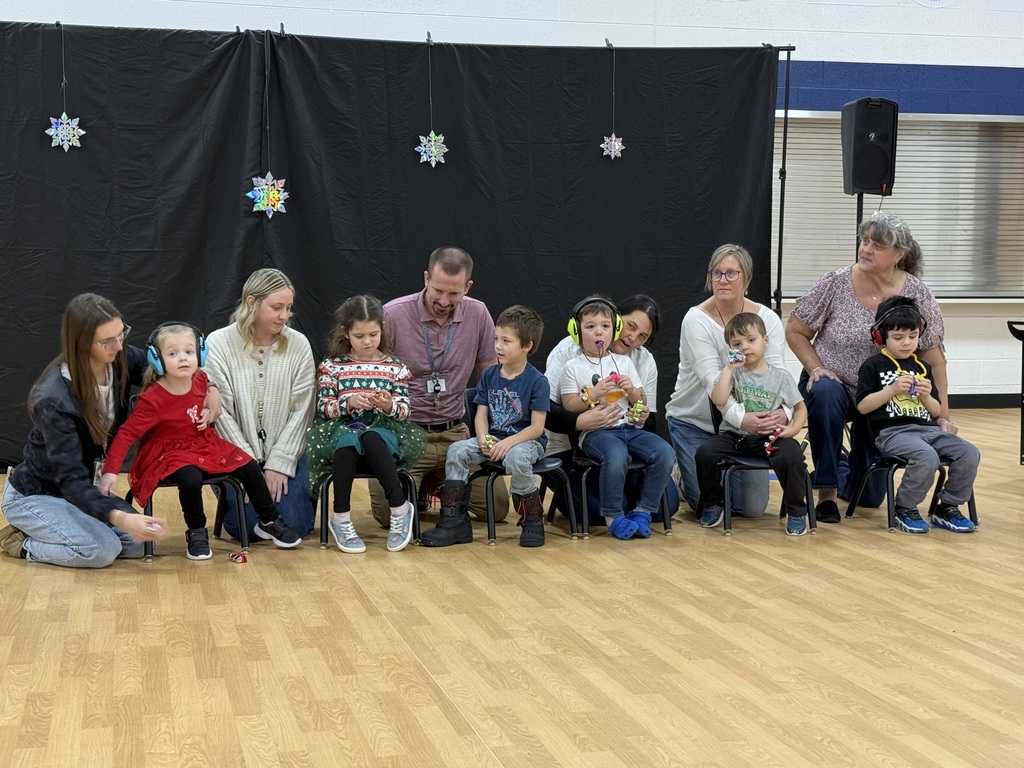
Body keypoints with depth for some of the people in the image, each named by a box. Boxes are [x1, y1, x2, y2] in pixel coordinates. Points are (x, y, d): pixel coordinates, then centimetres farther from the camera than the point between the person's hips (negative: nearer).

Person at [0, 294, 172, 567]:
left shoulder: (121, 360, -15)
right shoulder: (54, 399, -32)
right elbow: (70, 478, -34)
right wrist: (119, 518, -50)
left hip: (83, 487, 7)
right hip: (33, 495, -7)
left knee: (137, 543, -10)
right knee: (102, 549, -27)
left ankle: (38, 533, 11)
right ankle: (23, 543, 0)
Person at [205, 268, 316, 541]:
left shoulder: (298, 345, -4)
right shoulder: (218, 344, -8)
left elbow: (300, 411, -4)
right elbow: (220, 411, -10)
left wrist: (279, 464, -11)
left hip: (286, 453, 1)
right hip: (237, 455, -1)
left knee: (293, 525, -12)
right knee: (245, 526, -12)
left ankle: (302, 494, 24)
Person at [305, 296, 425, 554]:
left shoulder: (395, 367, 10)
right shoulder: (332, 366, 9)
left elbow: (404, 411, 4)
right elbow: (323, 409, 1)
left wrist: (390, 406, -18)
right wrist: (348, 402, -17)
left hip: (384, 432, 0)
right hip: (341, 431, 0)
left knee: (370, 439, -36)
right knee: (348, 440, -36)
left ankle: (400, 508, -28)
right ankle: (341, 517, -28)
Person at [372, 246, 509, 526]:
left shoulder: (478, 314, 0)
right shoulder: (392, 314, -11)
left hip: (455, 433, 3)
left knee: (497, 507, -7)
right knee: (389, 512, -21)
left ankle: (439, 483, 23)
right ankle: (419, 485, 16)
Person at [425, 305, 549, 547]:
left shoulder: (537, 381, -10)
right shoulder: (488, 375, 7)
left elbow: (537, 427, -14)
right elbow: (481, 414, 5)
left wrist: (508, 442, -27)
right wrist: (484, 439, -16)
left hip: (526, 441, -5)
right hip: (493, 438, 6)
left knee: (515, 458, -38)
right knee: (457, 450, -17)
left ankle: (533, 521, -16)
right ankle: (454, 520, -12)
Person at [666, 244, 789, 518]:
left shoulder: (767, 319, -7)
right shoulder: (696, 319, -18)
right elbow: (712, 378, -29)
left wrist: (782, 411, -39)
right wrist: (740, 417, -44)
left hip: (744, 422, 3)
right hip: (693, 421, -3)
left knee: (753, 507, 0)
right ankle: (686, 476, 28)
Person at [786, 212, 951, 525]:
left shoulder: (916, 294, -10)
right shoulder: (835, 284, -13)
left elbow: (934, 359, -5)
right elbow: (795, 331, -1)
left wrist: (942, 416, -8)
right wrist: (817, 369, -15)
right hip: (834, 385, -2)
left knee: (869, 496, 6)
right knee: (825, 394, -40)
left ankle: (843, 471, 45)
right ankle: (826, 492, -24)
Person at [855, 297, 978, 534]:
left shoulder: (922, 367, 19)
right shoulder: (874, 366, 3)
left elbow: (936, 411, 20)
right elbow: (862, 406, -4)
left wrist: (926, 395, -2)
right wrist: (892, 389, -12)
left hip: (928, 429, 6)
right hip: (892, 432, -6)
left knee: (969, 453, -16)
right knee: (927, 456, -34)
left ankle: (947, 507, 2)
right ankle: (904, 509, -11)